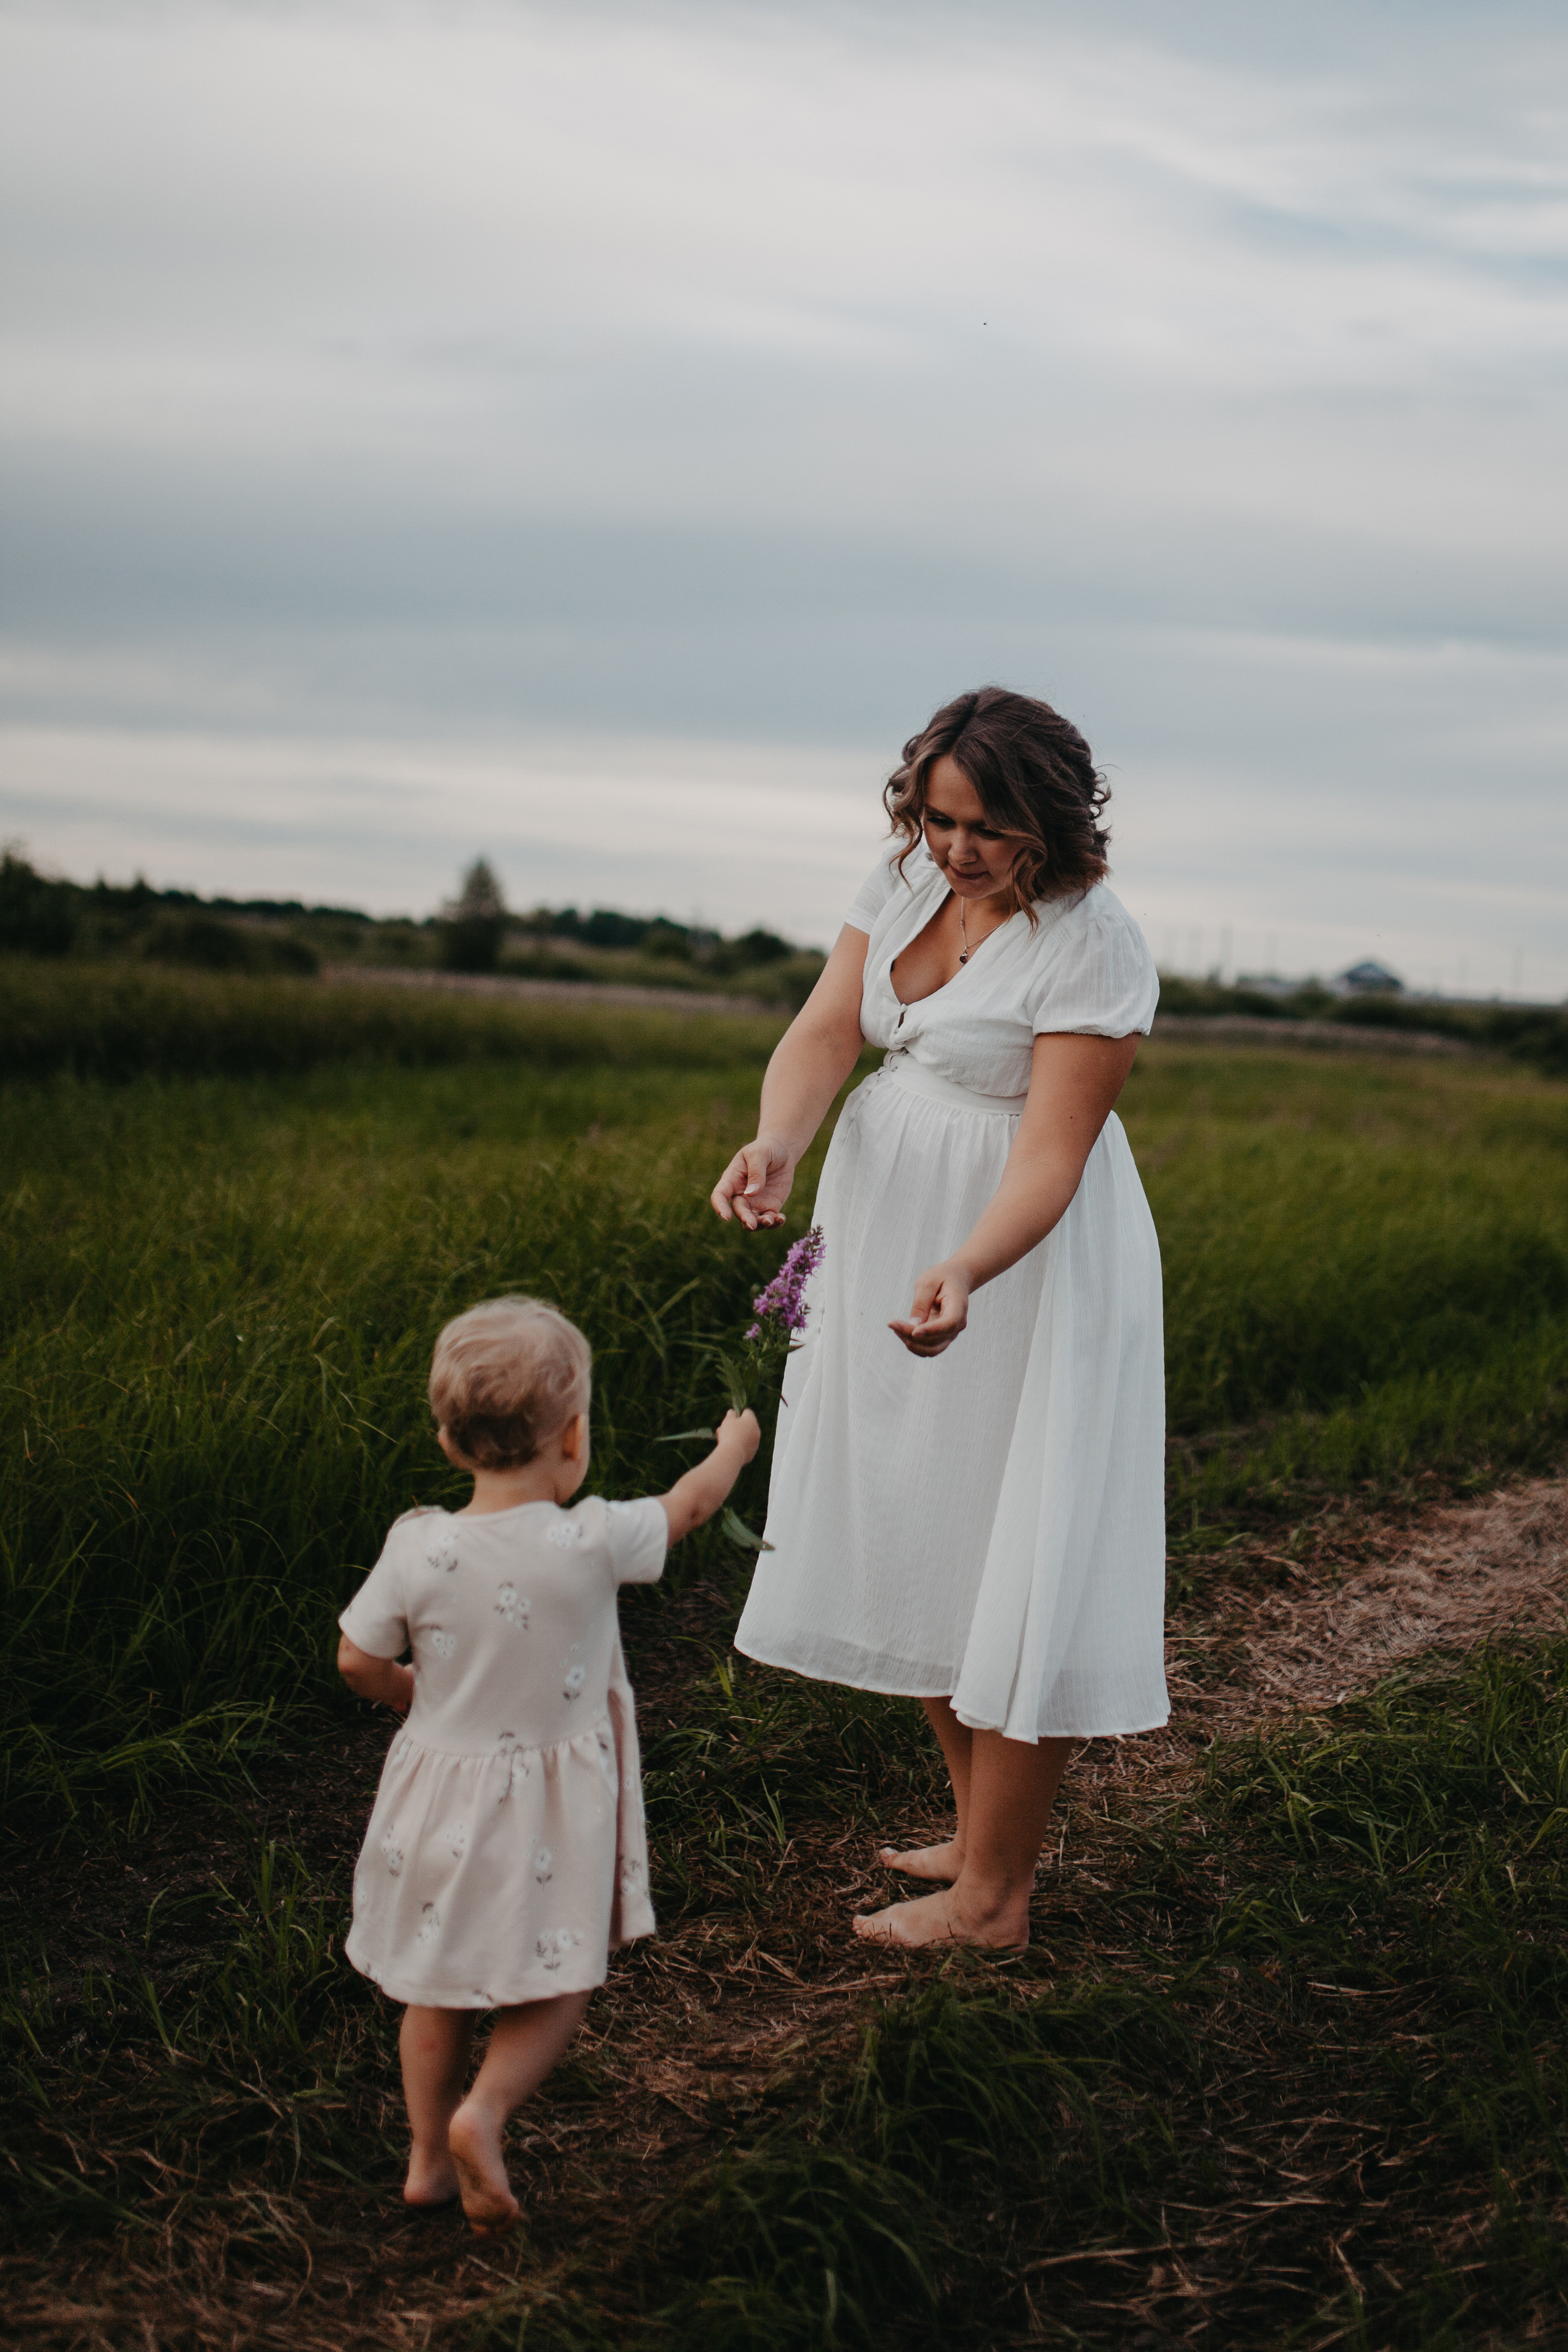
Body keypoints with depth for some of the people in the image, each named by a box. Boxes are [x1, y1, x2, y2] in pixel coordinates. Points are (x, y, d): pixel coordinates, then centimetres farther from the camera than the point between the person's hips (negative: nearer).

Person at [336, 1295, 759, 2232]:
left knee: (438, 1988, 19)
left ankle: (430, 2155, 26)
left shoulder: (419, 1548, -14)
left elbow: (360, 1661, -4)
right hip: (549, 1811, -3)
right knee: (554, 1988, 11)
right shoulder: (594, 1541, -18)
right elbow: (689, 1504, 1)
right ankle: (483, 2113, -11)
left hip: (444, 1786, 3)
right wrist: (734, 1446, 21)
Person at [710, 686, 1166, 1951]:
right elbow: (827, 1029, -7)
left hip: (1027, 1255, -7)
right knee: (916, 1540, 16)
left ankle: (992, 1897, 12)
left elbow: (1052, 1153, -25)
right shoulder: (908, 876, 0)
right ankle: (983, 1831, 34)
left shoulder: (1095, 947, -20)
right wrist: (777, 1141, -27)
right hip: (895, 1229, 8)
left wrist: (964, 1272, -42)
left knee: (1014, 1568, -1)